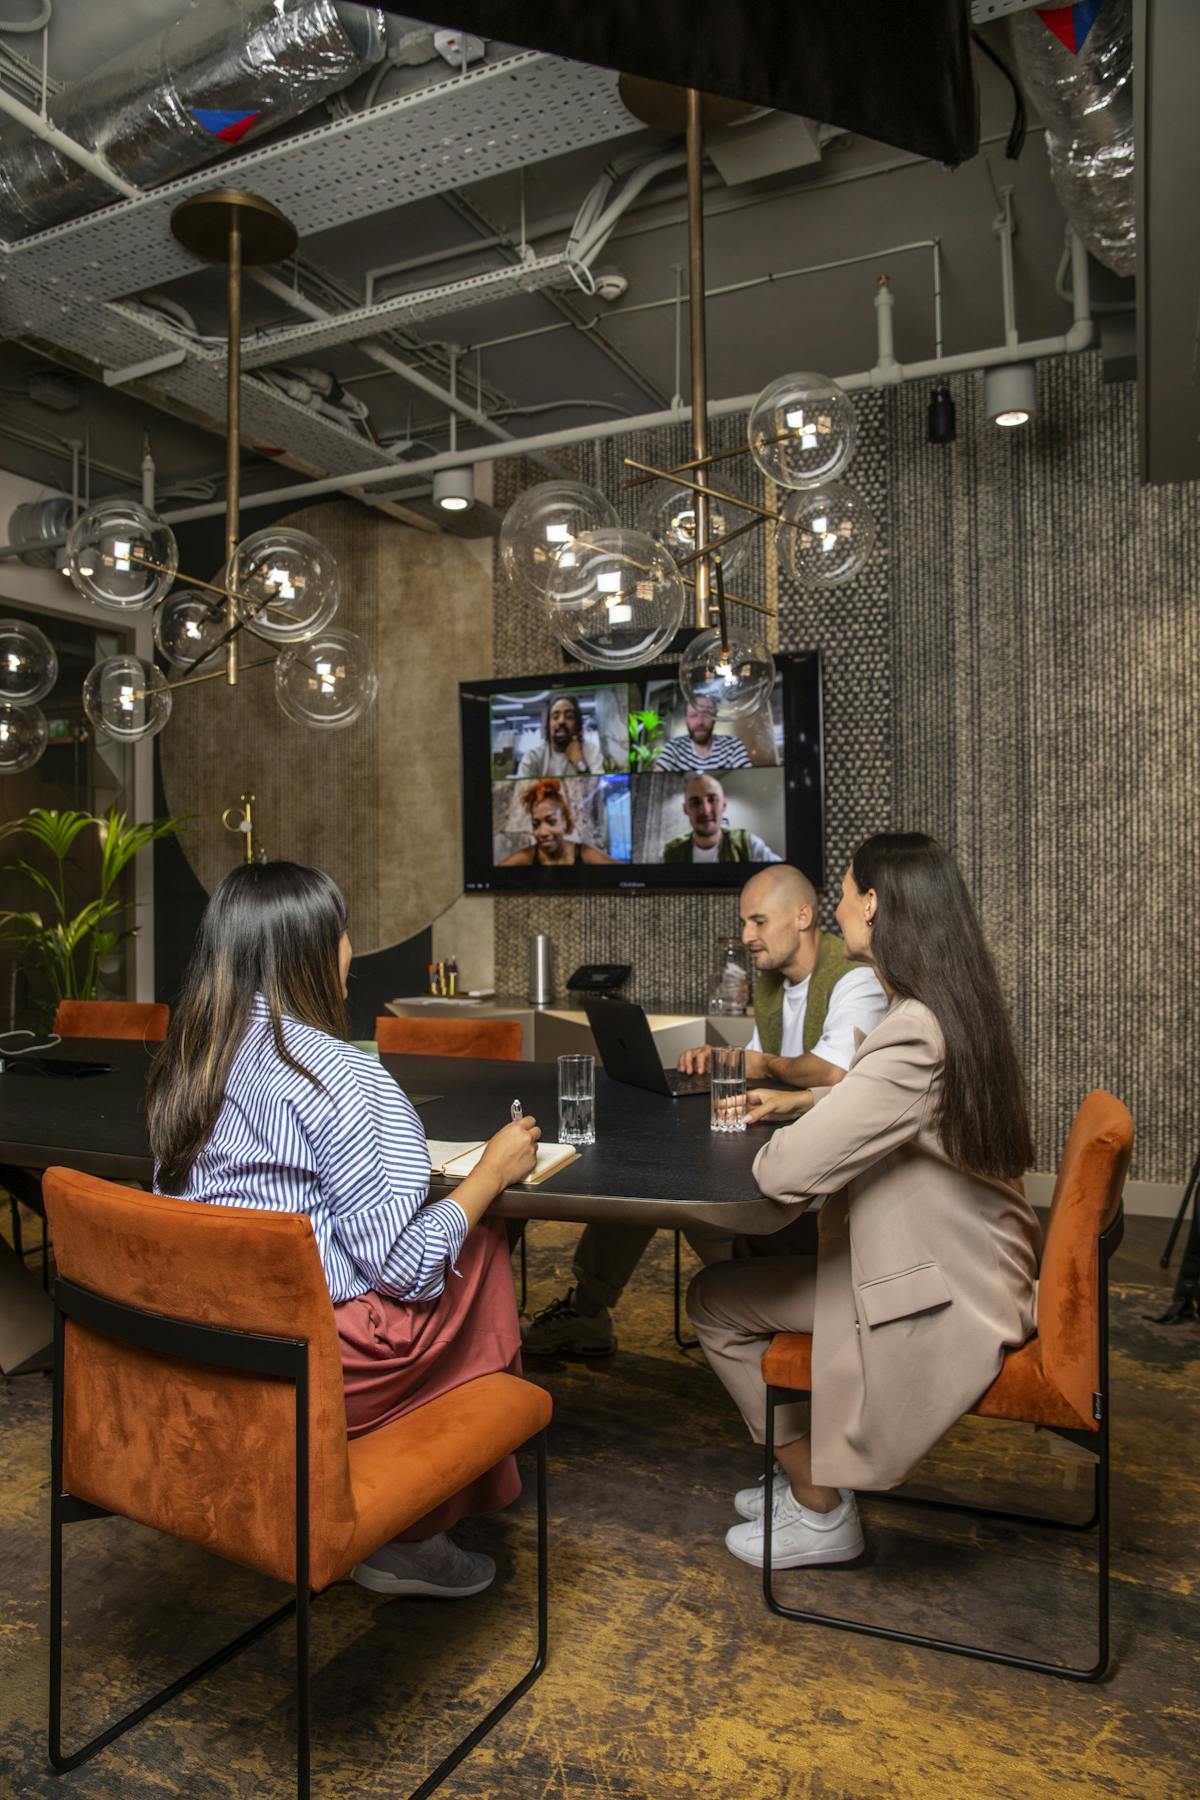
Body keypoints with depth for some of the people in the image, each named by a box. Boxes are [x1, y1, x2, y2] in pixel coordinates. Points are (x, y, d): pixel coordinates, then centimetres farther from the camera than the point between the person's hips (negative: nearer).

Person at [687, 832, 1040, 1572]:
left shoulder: (914, 1033, -30)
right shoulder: (956, 1010, 2)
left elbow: (788, 1173, -32)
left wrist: (777, 1143, -10)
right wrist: (805, 1101, 12)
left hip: (942, 1300, -9)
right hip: (964, 1265, 9)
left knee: (716, 1303, 3)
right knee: (727, 1290, 15)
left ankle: (821, 1511, 19)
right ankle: (810, 1476, 29)